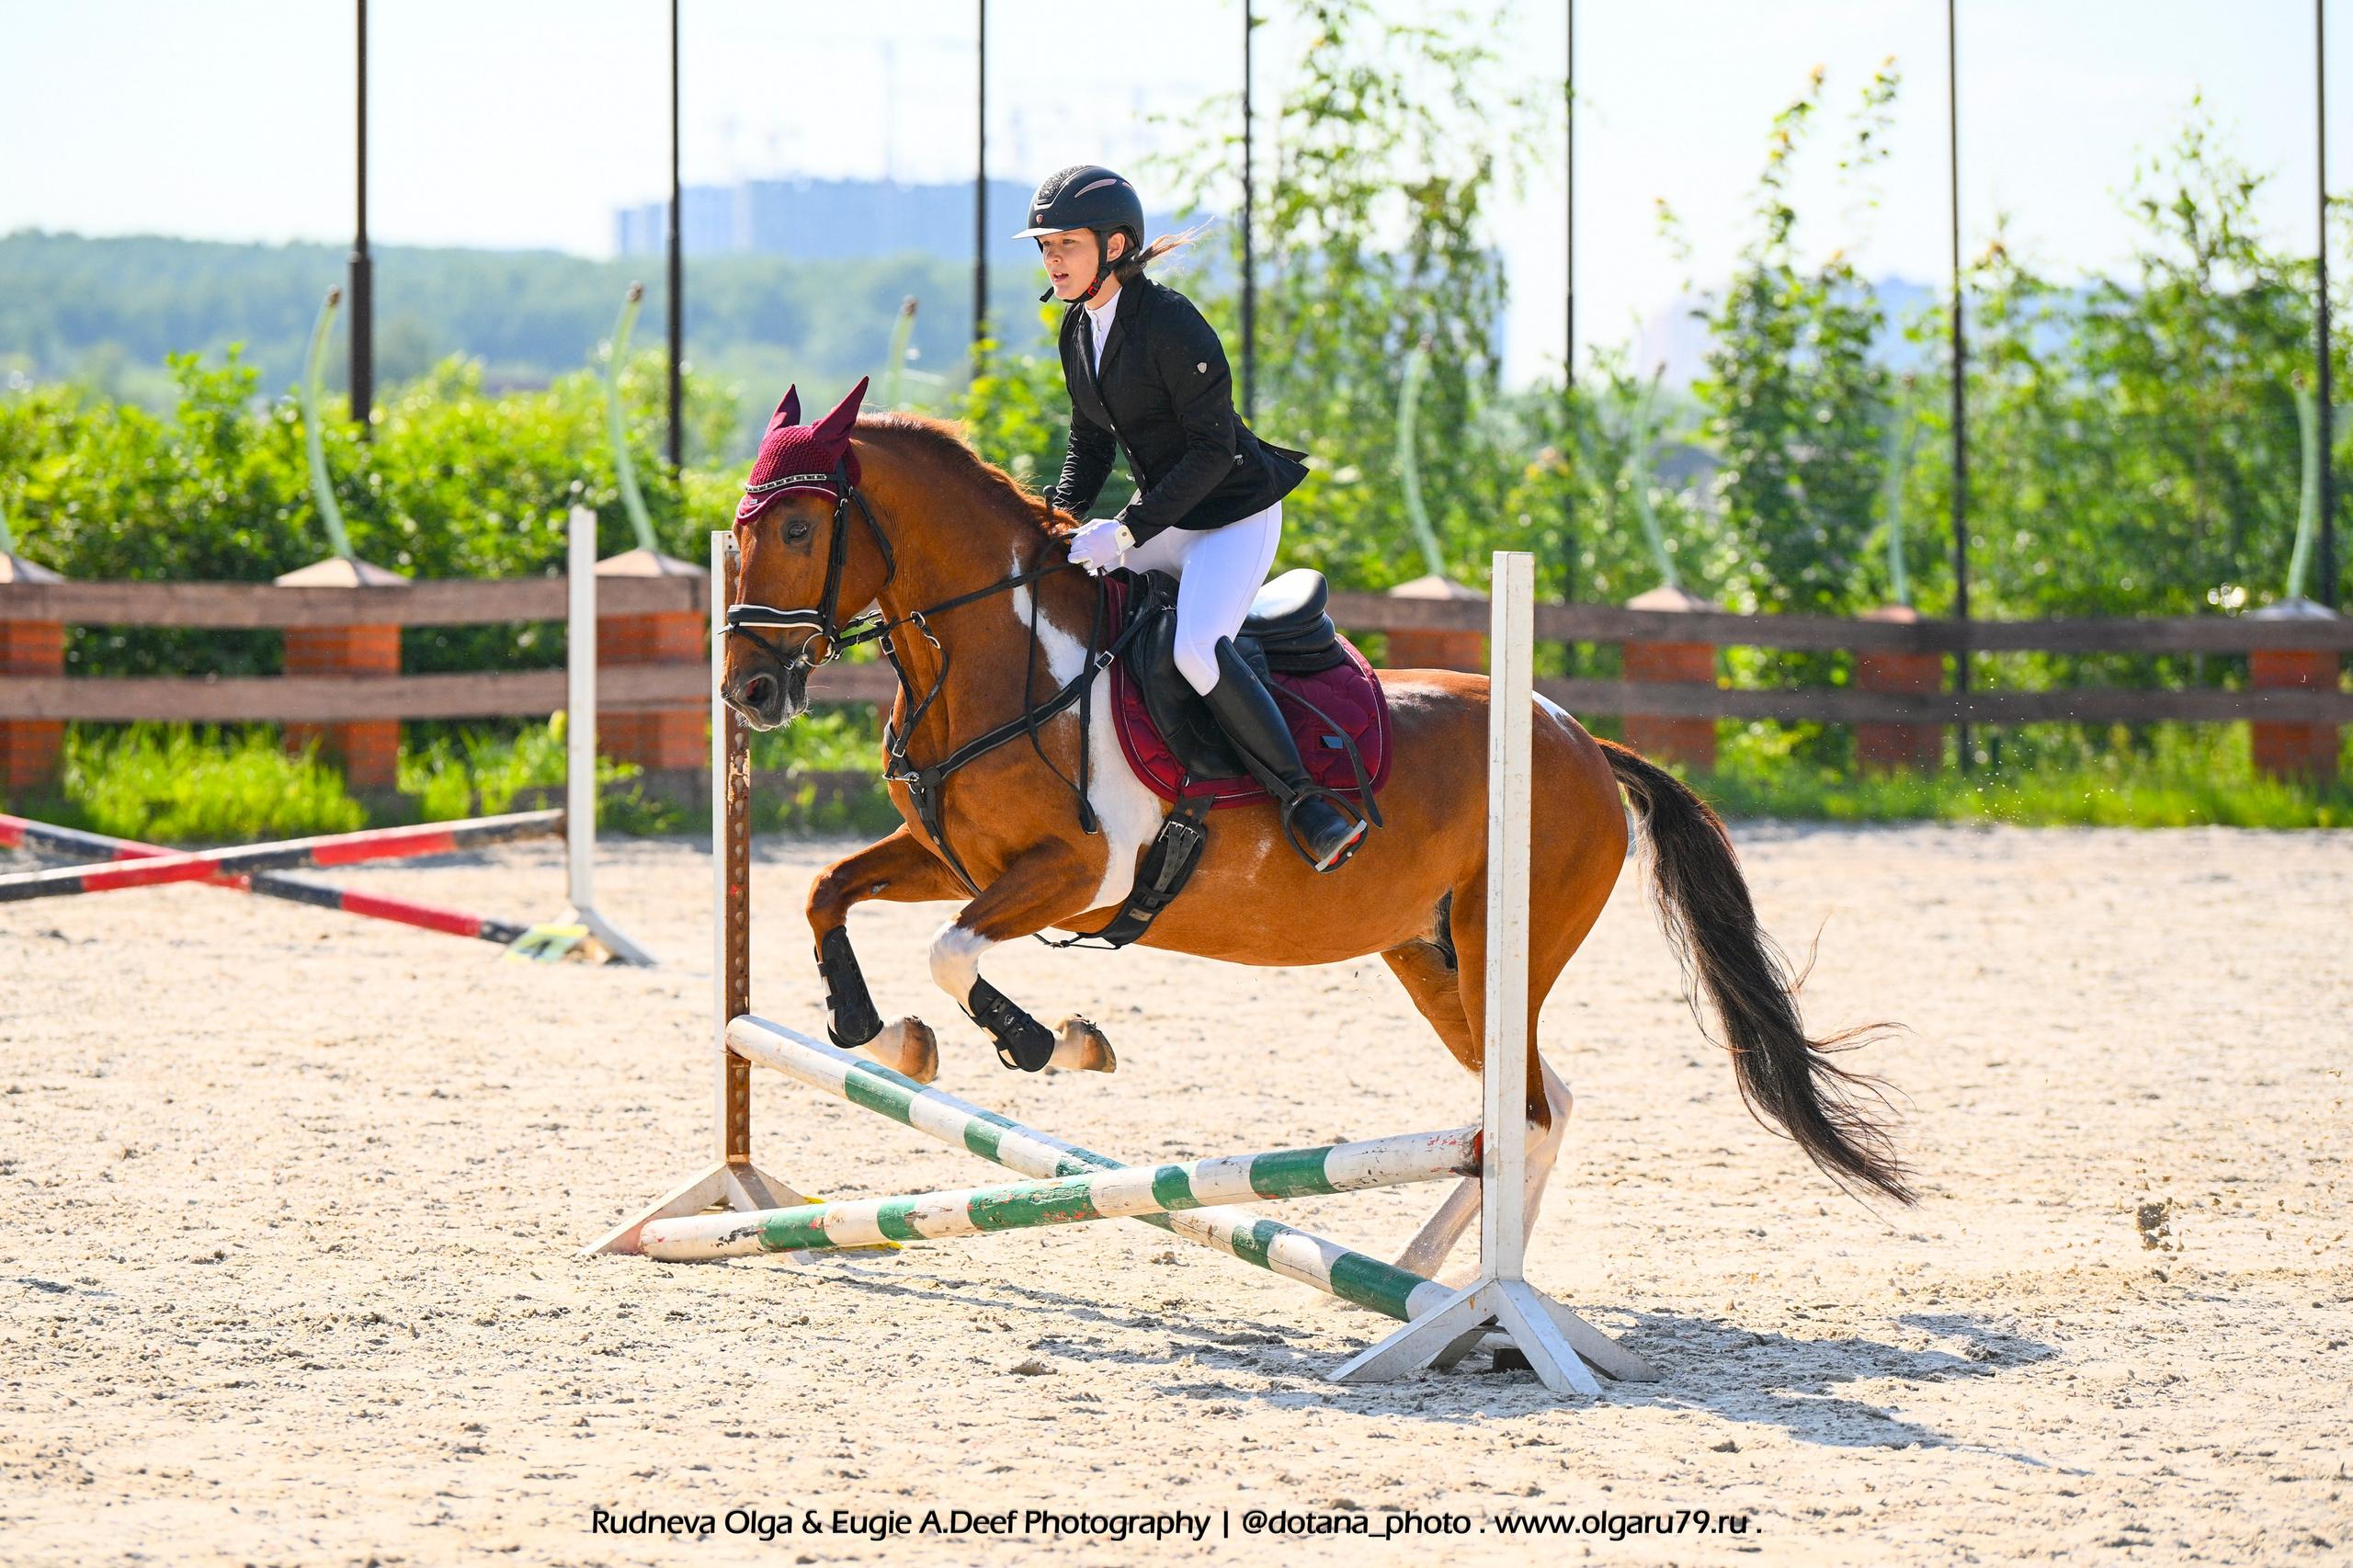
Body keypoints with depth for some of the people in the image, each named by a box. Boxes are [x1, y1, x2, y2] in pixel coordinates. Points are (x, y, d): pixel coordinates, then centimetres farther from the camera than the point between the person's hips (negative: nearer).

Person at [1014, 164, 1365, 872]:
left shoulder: (1171, 323, -21)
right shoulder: (1079, 330, 5)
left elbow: (1212, 450, -23)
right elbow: (1090, 444, 14)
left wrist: (1128, 528, -26)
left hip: (1233, 513, -9)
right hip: (1162, 517, 9)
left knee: (1197, 649, -30)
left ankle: (1302, 799, -24)